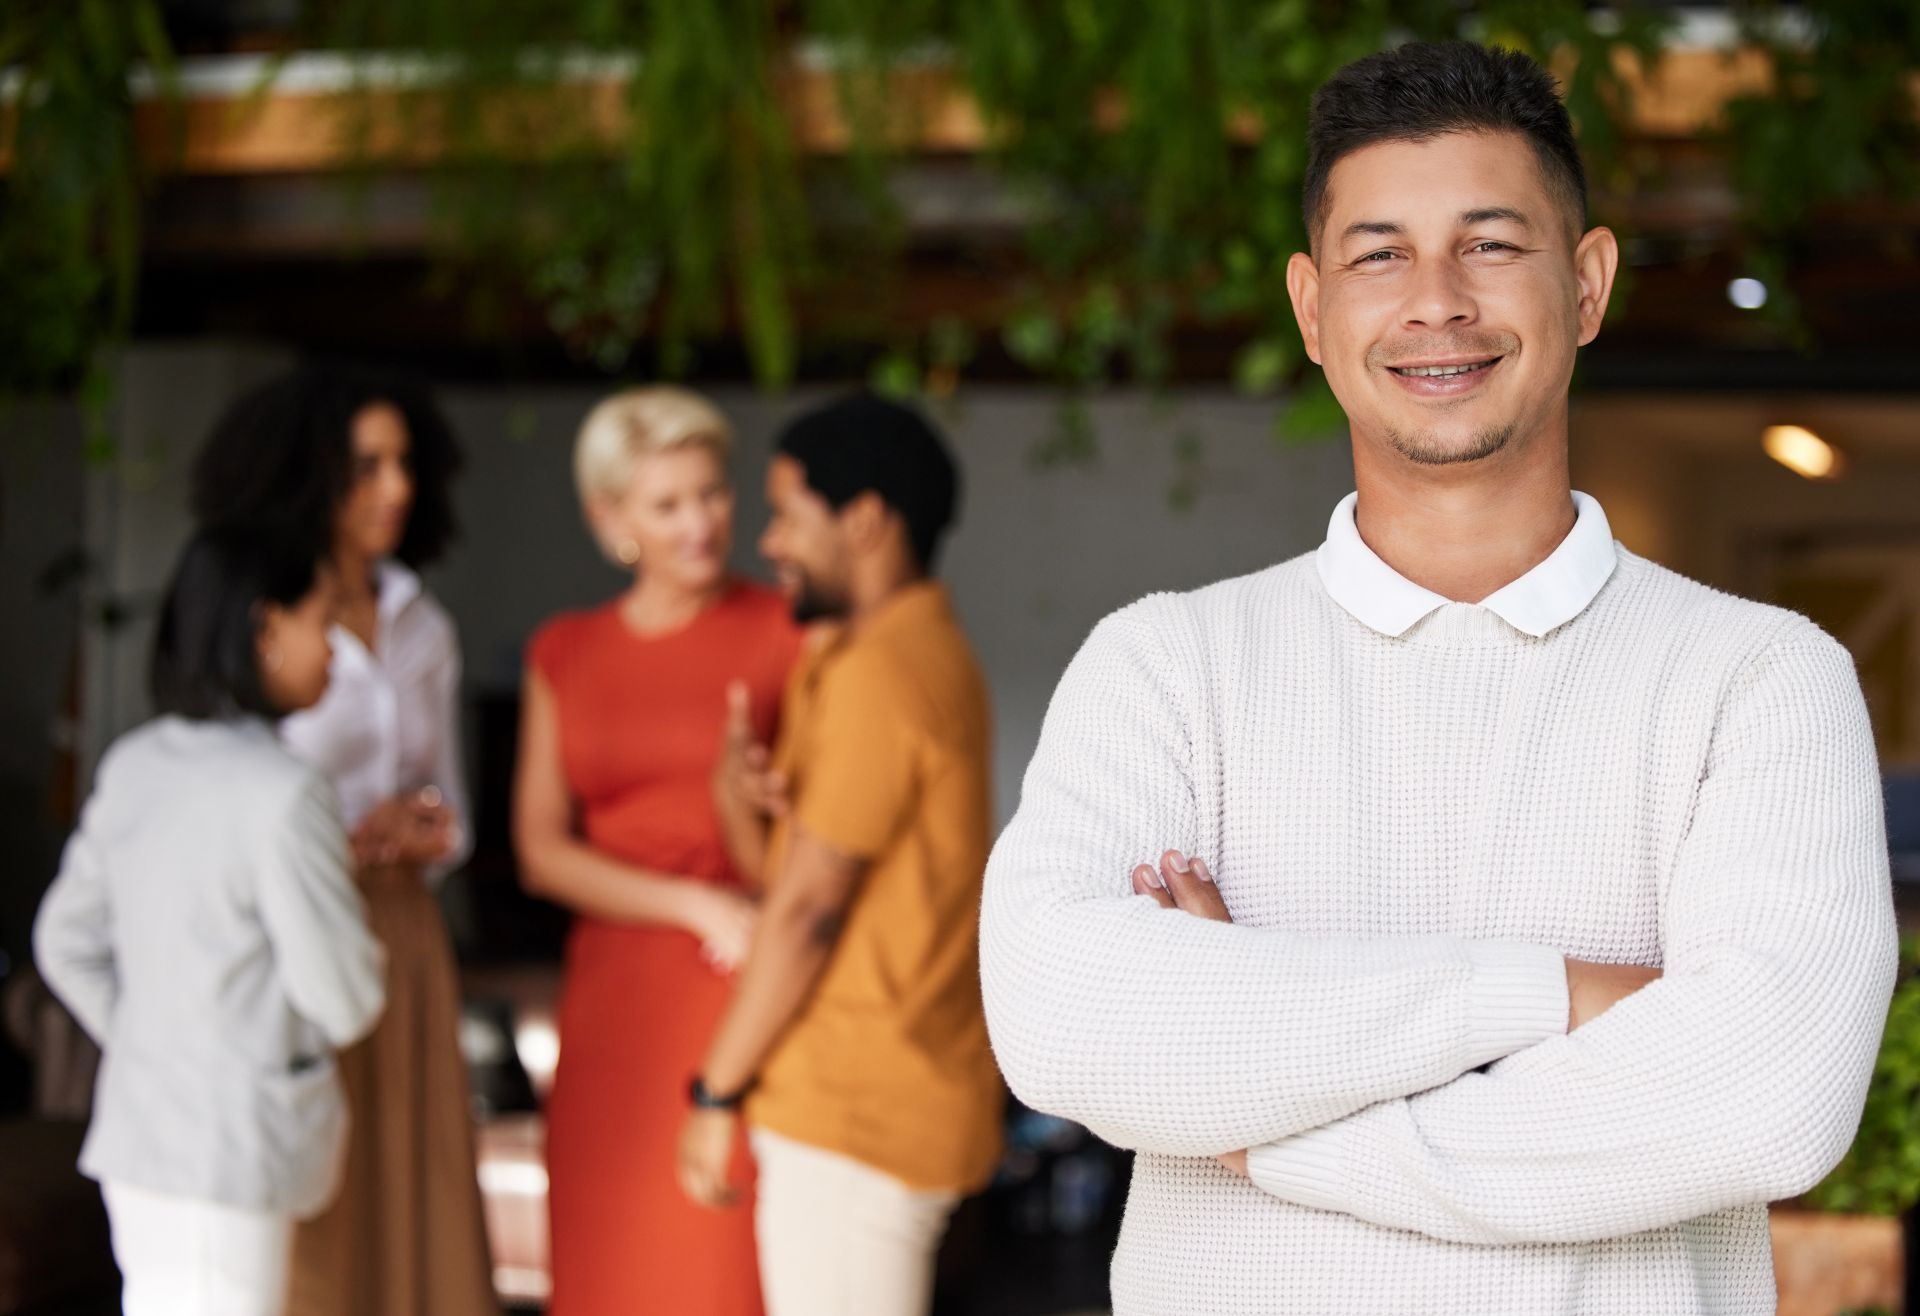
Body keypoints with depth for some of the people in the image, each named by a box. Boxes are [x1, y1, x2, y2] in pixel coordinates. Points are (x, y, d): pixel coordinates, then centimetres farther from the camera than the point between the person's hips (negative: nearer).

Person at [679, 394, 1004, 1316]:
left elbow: (810, 906, -17)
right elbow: (783, 873, 14)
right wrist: (740, 799, -8)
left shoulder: (879, 672, -16)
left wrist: (717, 1092, -11)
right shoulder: (928, 652, 17)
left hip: (855, 1113, -10)